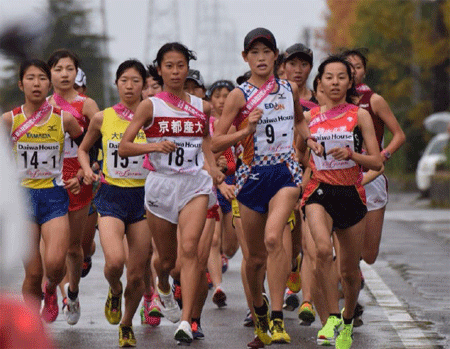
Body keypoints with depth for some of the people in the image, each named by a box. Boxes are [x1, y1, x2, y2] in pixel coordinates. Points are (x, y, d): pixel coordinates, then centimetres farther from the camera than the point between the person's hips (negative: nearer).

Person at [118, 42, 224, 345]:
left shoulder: (201, 107, 7)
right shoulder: (150, 106, -1)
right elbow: (124, 147, -5)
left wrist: (212, 167, 11)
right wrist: (154, 146, -21)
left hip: (195, 183, 1)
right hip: (161, 183, -1)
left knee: (189, 249, -19)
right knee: (167, 258, 11)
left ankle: (186, 322, -24)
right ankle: (164, 287, 49)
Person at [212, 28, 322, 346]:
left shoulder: (290, 89, 7)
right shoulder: (240, 95, -2)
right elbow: (216, 143, -5)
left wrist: (310, 138, 13)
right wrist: (246, 130, -18)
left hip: (286, 173, 0)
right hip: (253, 176, 0)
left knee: (273, 238, -25)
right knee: (256, 255, 8)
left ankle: (277, 319, -26)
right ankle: (258, 307, 37)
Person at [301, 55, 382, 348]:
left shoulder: (359, 115, 2)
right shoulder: (309, 117, 7)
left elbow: (377, 162, -3)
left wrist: (351, 154, -19)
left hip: (351, 193, 0)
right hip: (319, 192, 0)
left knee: (350, 270, 8)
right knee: (323, 250, -29)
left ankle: (347, 322, 35)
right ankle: (332, 318, -23)